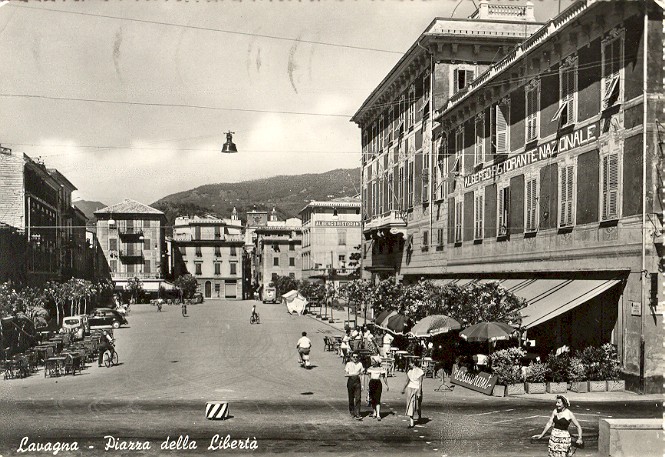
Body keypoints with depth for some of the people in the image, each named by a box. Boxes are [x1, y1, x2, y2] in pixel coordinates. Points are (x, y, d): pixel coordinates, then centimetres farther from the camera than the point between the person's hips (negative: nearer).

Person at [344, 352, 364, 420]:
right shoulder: (348, 364, 0)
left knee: (358, 398, -8)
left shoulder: (360, 364, 6)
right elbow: (345, 374, -6)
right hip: (350, 381, -1)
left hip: (357, 381, 1)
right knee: (351, 398, 8)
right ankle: (352, 412, 26)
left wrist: (362, 385, 5)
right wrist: (354, 374, -20)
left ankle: (357, 414, -10)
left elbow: (361, 374, 9)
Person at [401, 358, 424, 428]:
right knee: (410, 405, -4)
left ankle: (419, 415, 43)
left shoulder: (420, 372, -10)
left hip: (417, 389, -4)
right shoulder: (409, 371, 6)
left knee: (417, 405, 10)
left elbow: (420, 383, -13)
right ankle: (411, 423, -4)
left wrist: (419, 392, -18)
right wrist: (403, 389, 21)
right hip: (410, 389, 4)